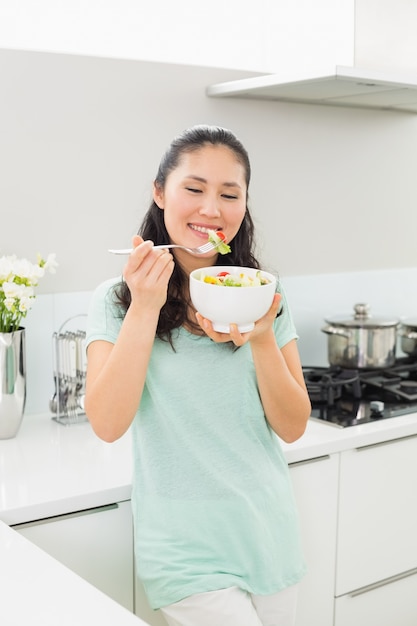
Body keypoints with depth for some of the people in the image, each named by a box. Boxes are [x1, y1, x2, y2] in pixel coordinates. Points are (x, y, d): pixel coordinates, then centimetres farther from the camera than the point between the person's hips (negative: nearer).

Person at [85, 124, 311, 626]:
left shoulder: (262, 296, 1)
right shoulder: (117, 299, -7)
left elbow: (293, 428, -2)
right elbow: (108, 424, -17)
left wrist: (261, 339, -19)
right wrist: (145, 306, -23)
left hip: (271, 536, 4)